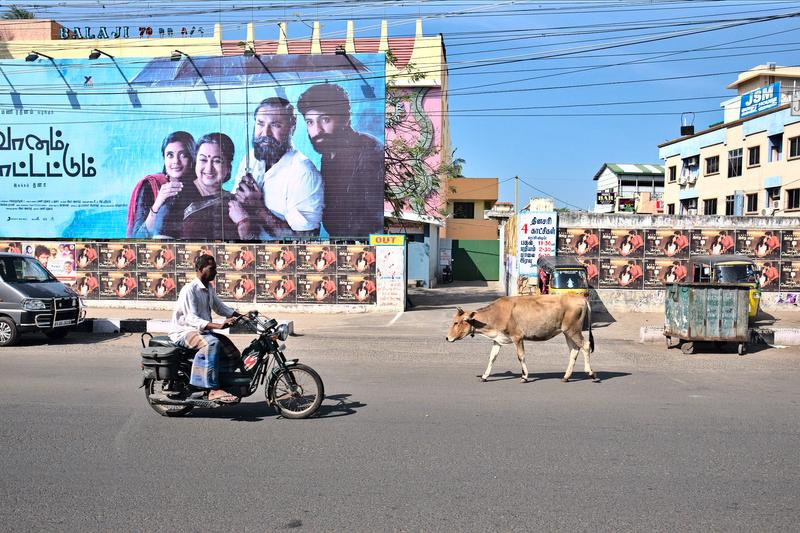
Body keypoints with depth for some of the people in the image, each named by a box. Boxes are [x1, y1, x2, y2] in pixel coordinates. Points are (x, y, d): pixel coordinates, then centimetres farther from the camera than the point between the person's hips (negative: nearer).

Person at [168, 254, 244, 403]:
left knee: (234, 354, -8)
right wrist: (218, 325, -39)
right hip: (184, 332, -8)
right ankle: (214, 390, -38)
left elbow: (219, 307, 21)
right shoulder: (189, 289, -17)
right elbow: (191, 319, -27)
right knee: (213, 343, -37)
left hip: (203, 330, 9)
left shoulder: (209, 288, 11)